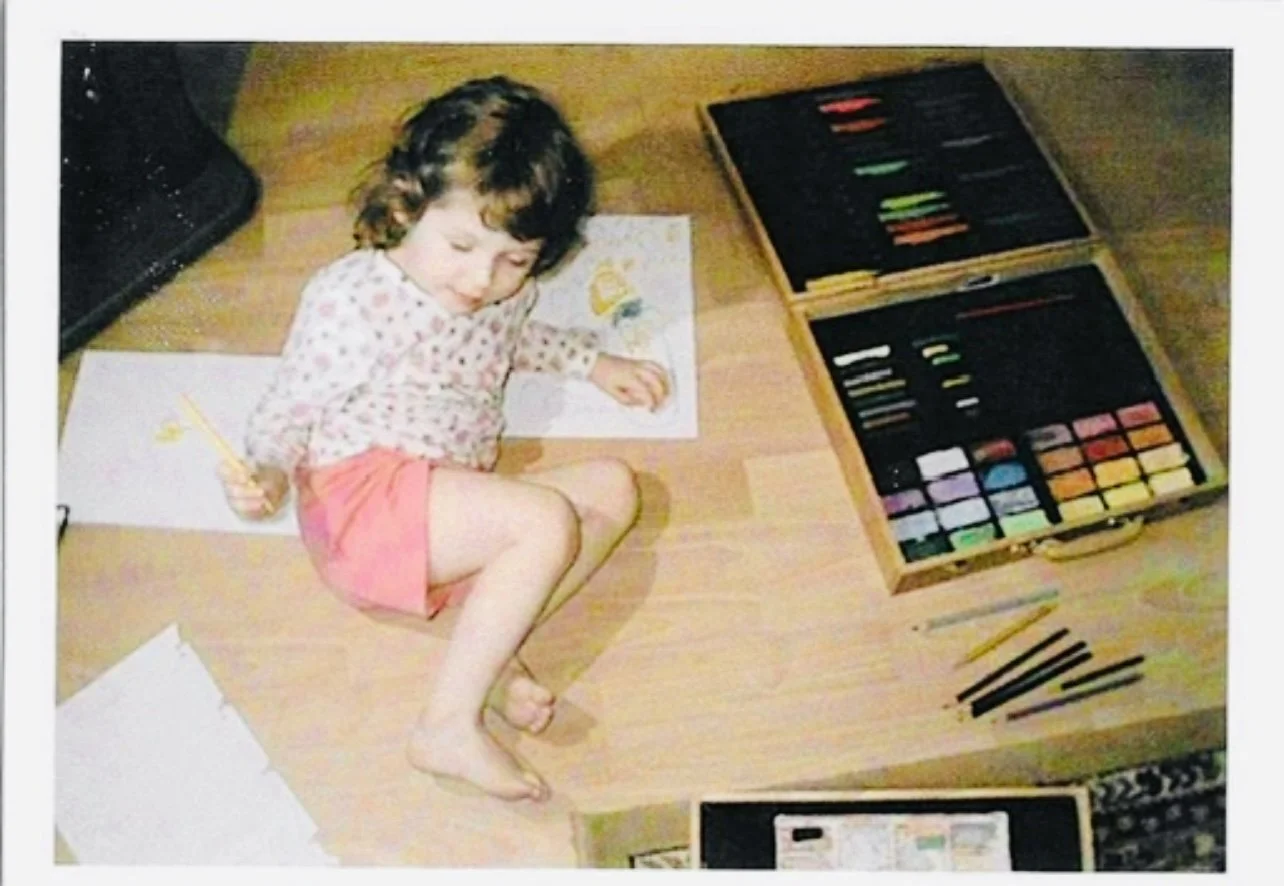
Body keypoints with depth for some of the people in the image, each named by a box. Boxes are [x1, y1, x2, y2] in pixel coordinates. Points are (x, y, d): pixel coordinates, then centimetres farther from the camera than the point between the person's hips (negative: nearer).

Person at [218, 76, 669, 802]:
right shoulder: (353, 297, -12)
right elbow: (288, 411, -6)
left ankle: (492, 651, -15)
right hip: (362, 492, -8)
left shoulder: (502, 290, 10)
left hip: (450, 516, 9)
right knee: (546, 521, -27)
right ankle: (449, 728, -23)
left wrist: (593, 361, 29)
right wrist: (267, 474, -24)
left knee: (612, 488, 1)